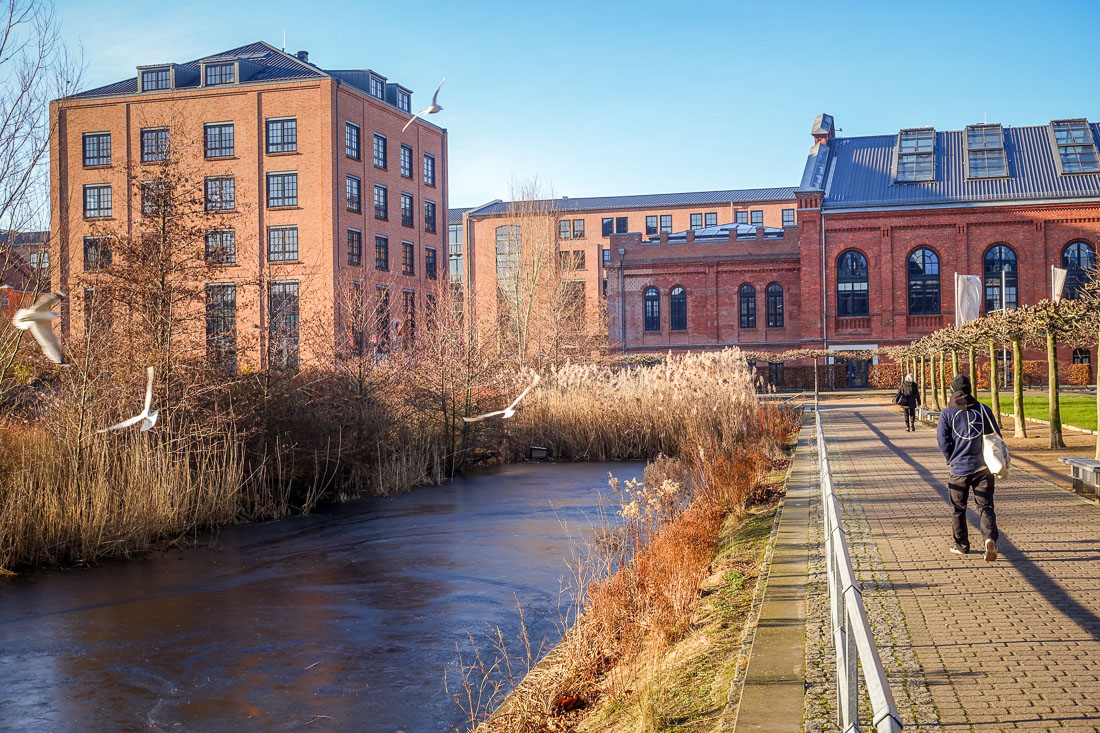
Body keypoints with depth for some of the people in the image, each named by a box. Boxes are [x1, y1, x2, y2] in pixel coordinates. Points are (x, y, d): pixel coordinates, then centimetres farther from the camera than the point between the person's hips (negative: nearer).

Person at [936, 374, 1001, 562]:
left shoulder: (947, 413, -3)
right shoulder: (984, 410, 3)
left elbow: (943, 441, -6)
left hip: (959, 469, -1)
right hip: (983, 467, 1)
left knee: (958, 509, 13)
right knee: (985, 506, 4)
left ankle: (962, 545, 21)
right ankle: (990, 538, -19)